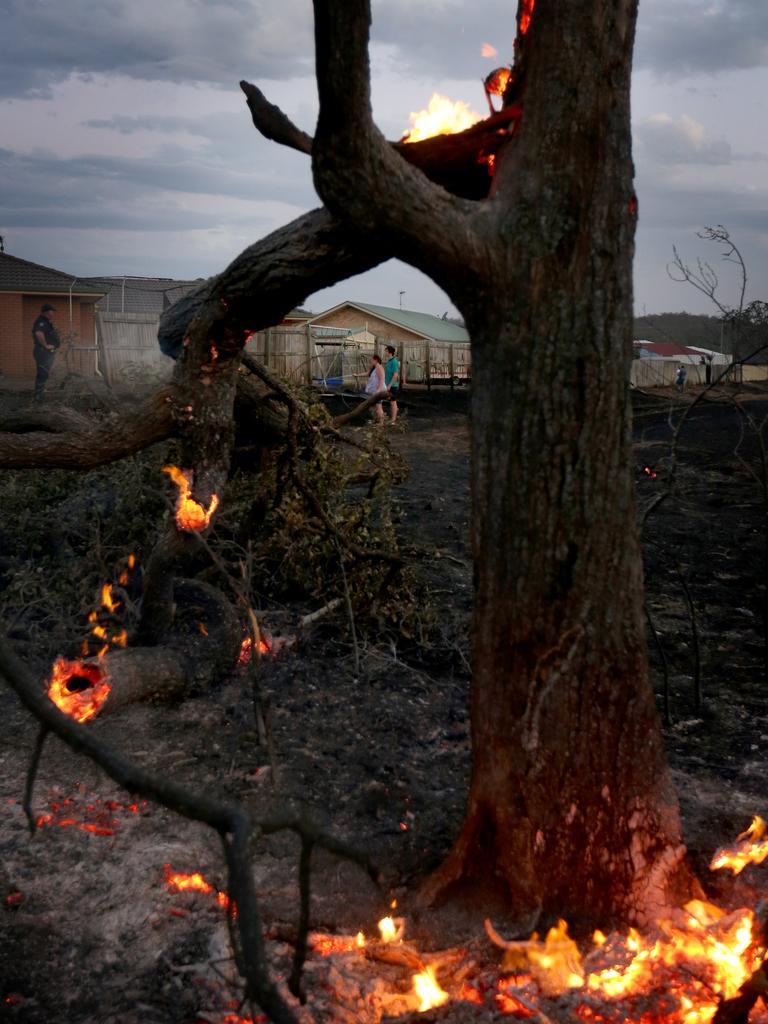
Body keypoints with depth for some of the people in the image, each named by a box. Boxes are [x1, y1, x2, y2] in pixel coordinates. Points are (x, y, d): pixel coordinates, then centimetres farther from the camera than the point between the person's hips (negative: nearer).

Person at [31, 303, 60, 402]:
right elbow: (39, 333, -35)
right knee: (43, 374, -11)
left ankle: (39, 395, 23)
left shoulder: (46, 322, 18)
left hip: (47, 352, 11)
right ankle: (39, 396, -10)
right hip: (44, 352, -11)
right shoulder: (41, 322, -16)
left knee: (43, 374, 15)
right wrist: (46, 345, -26)